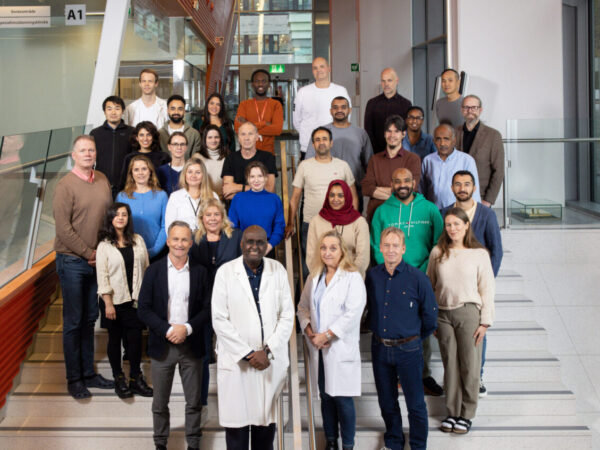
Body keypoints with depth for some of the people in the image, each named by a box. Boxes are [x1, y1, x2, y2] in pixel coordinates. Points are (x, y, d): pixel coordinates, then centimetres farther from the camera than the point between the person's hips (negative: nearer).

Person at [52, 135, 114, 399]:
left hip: (98, 259, 5)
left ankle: (88, 373, 24)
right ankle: (74, 379, 13)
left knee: (90, 319, 13)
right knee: (73, 321, 2)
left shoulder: (102, 180, 7)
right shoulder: (66, 185, -10)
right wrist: (88, 253, -12)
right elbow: (63, 228, -14)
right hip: (72, 261, -5)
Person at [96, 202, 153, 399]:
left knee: (136, 338, 2)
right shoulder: (104, 246, -2)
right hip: (115, 300, -2)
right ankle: (119, 380, 19)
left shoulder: (138, 240, 8)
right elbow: (102, 277, -6)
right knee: (115, 338, 7)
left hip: (136, 299, 2)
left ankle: (135, 379, 14)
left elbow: (146, 268, 10)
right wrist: (108, 304, -12)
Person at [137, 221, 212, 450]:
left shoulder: (200, 271, 3)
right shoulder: (154, 270, 0)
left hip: (191, 345, 1)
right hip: (162, 344, 0)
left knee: (194, 401, 7)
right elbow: (143, 309, -4)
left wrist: (187, 328, -14)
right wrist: (167, 330, -15)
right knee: (160, 402, 9)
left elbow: (208, 309, 1)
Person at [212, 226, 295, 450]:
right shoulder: (225, 272, -2)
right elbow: (220, 320, -5)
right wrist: (247, 354, -8)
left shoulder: (278, 271, 4)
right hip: (236, 361, -2)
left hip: (271, 361, 2)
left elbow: (287, 316, 3)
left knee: (267, 420, 7)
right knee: (237, 423, 1)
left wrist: (267, 351, -7)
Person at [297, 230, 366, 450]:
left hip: (341, 347, -5)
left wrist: (326, 335, -15)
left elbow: (352, 314, -16)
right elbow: (303, 306, 13)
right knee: (325, 397, 12)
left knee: (342, 398, -2)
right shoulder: (315, 277, 12)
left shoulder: (353, 277, -7)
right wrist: (310, 332, -3)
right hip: (318, 348, 5)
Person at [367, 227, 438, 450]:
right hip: (380, 348, 4)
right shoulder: (372, 276, 0)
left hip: (408, 349, -3)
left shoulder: (417, 277, -11)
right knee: (386, 401, 16)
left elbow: (430, 316, -2)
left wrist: (414, 338, 8)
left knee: (415, 402, 6)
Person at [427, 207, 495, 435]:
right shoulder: (437, 252, 5)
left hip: (468, 312, -2)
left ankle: (467, 414, 16)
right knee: (450, 364, 8)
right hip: (442, 313, 2)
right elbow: (429, 285, 11)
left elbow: (487, 289, 0)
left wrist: (485, 321, -4)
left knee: (470, 365, 3)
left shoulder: (479, 254, -1)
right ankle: (452, 412, 20)